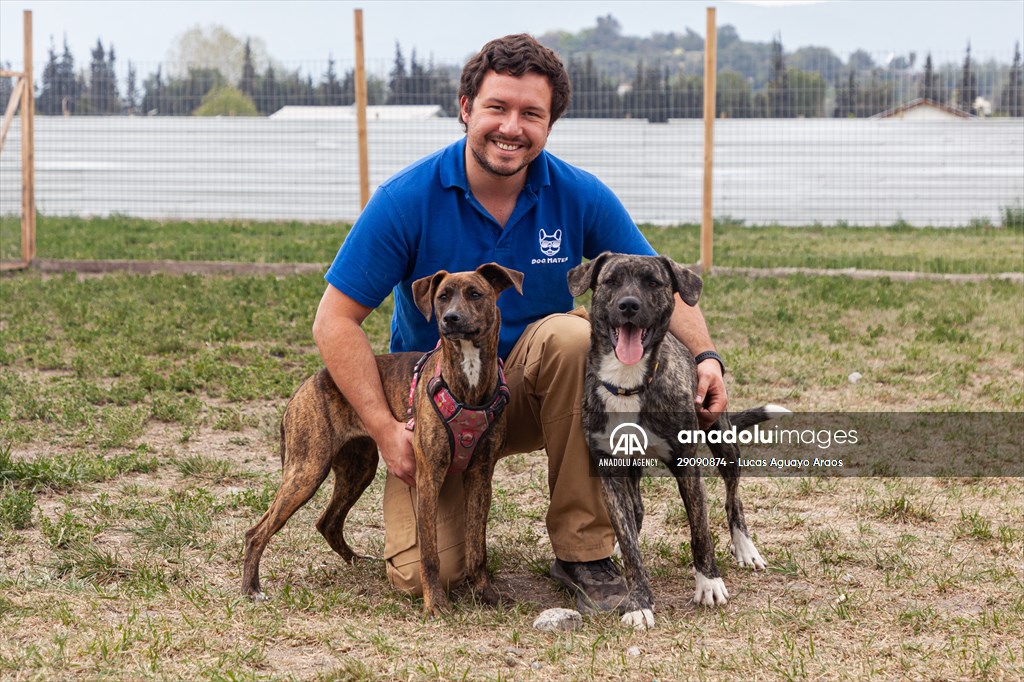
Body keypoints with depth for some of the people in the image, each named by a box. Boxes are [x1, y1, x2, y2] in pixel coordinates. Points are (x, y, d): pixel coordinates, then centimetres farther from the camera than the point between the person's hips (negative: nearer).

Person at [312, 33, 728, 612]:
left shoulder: (580, 197, -10)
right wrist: (385, 428, -21)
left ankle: (584, 548, -20)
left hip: (530, 395, 1)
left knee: (572, 334, -32)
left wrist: (706, 356, -21)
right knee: (423, 573, -19)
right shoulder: (408, 200, -16)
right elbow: (336, 320, -14)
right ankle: (456, 492, 20)